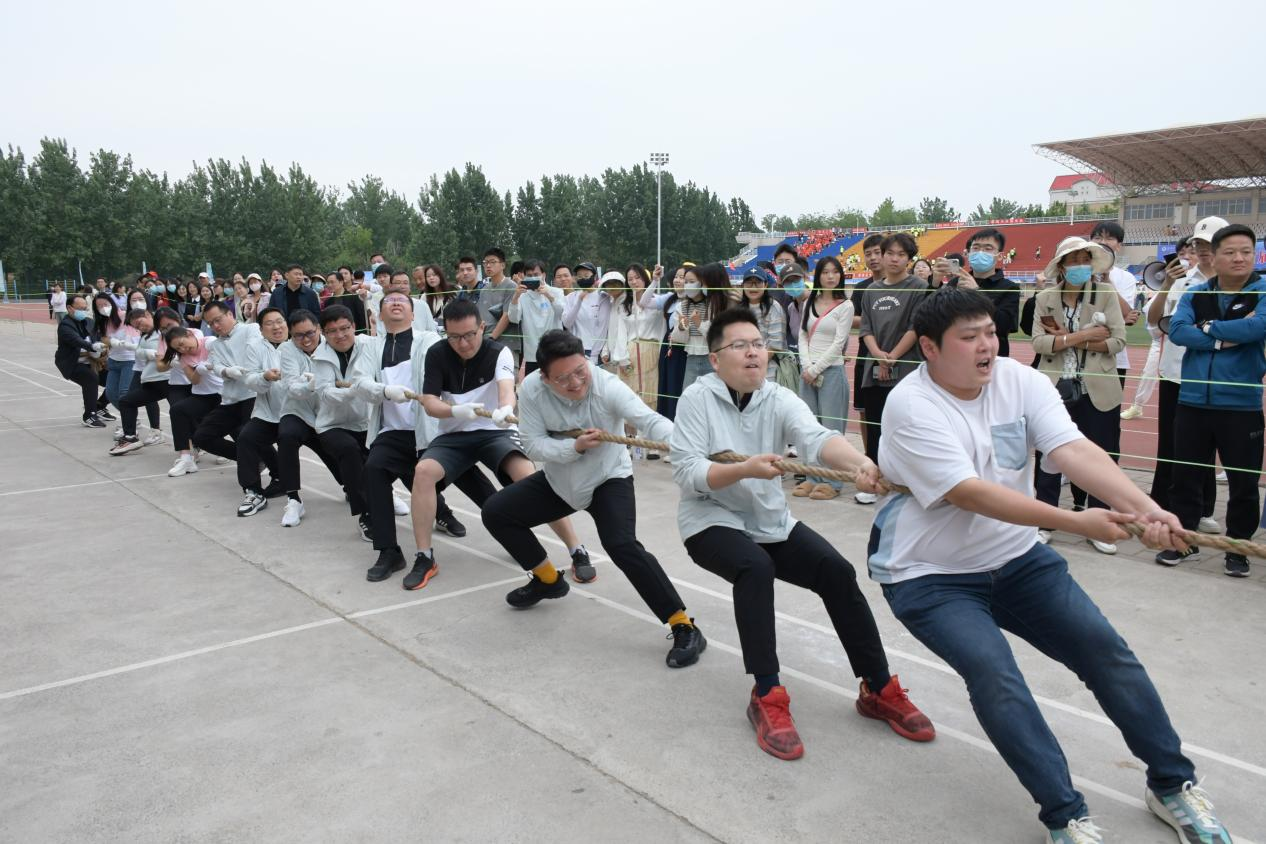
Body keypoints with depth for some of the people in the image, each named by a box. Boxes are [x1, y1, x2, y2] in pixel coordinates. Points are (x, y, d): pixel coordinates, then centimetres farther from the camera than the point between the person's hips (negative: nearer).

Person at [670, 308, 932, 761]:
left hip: (771, 521, 4)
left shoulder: (779, 398, -7)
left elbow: (816, 437, -28)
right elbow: (686, 473, -22)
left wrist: (860, 463, -49)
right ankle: (767, 697, -23)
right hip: (711, 521, -4)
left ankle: (878, 689, 3)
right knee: (755, 568, -33)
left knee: (838, 572, -12)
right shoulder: (697, 398, -14)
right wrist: (745, 470, -37)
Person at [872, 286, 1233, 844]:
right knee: (992, 669, -24)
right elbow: (970, 494, -28)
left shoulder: (1019, 381, -5)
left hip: (1017, 561, 5)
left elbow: (1073, 451, -19)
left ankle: (1173, 785, 18)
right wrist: (1074, 522, -35)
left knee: (1104, 647, -2)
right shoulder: (911, 406, -20)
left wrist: (1146, 508, -35)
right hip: (929, 577, -5)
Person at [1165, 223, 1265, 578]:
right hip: (1192, 402, 3)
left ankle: (1237, 547, 23)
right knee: (1186, 477, 10)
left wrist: (1207, 328, -10)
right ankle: (1184, 540, 25)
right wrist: (1226, 338, -16)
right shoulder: (1195, 295, 7)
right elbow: (1176, 330, -8)